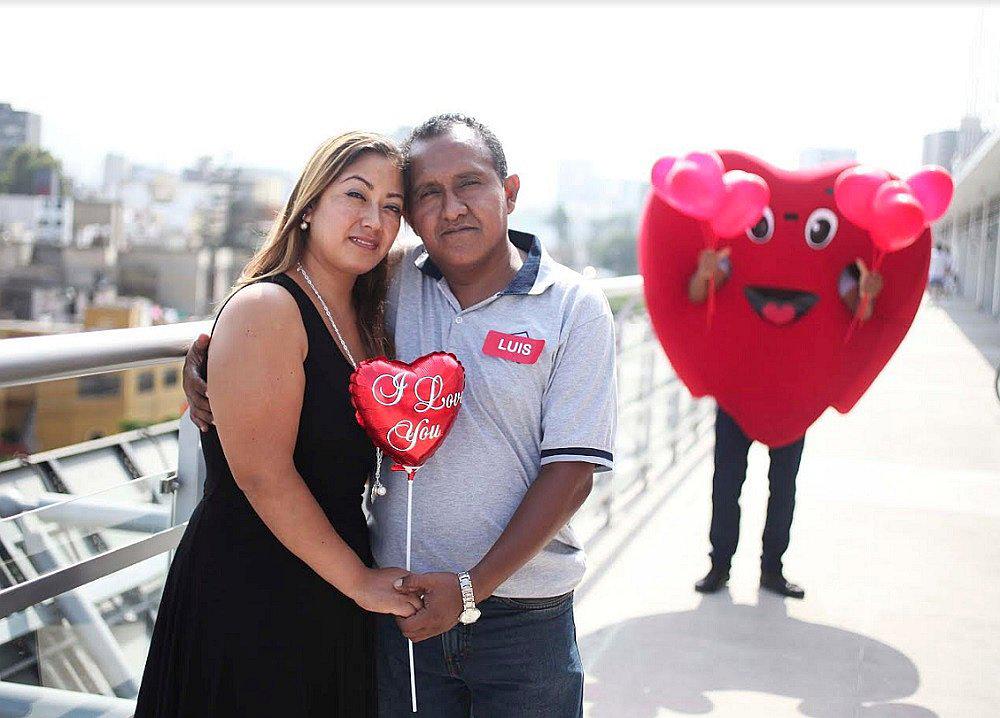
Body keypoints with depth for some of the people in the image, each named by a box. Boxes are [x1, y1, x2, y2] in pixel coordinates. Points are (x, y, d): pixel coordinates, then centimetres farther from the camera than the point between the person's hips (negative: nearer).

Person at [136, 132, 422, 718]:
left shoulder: (367, 323, 8)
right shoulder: (266, 307, -17)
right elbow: (262, 475, -22)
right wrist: (359, 580, -14)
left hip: (333, 593, 8)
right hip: (251, 597, -8)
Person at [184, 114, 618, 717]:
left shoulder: (575, 307, -7)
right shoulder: (393, 284, 0)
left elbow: (572, 468, -10)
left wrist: (473, 588, -14)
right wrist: (205, 364, -5)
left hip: (524, 616, -2)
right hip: (403, 601, 2)